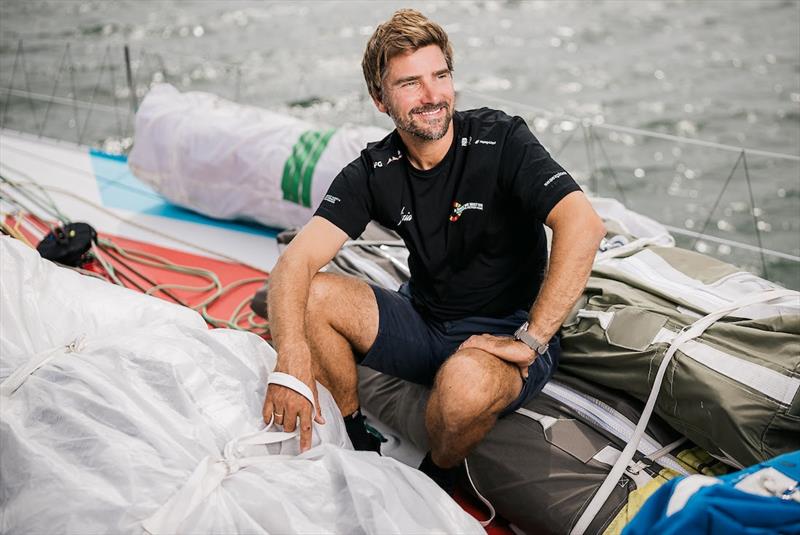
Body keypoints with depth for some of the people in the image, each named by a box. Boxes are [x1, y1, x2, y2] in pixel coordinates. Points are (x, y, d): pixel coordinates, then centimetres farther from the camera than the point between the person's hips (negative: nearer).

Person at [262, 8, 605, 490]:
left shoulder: (501, 140, -16)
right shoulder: (374, 172, -5)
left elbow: (583, 225, -30)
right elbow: (297, 260, -16)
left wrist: (531, 340, -30)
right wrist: (292, 357, -34)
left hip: (504, 331, -4)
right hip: (425, 324, 4)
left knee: (465, 383, -39)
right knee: (311, 295, -16)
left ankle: (437, 477, -3)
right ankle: (355, 441, 5)